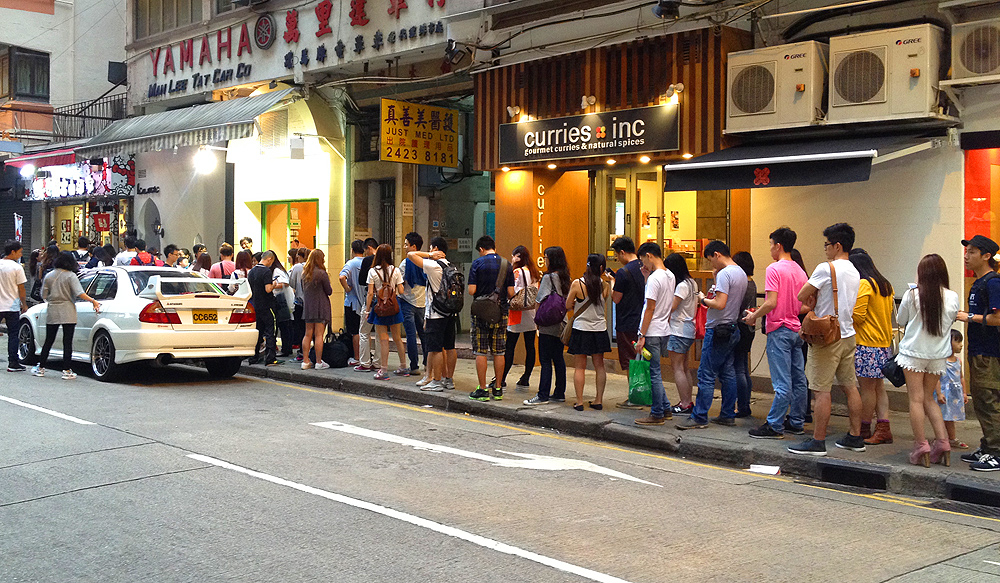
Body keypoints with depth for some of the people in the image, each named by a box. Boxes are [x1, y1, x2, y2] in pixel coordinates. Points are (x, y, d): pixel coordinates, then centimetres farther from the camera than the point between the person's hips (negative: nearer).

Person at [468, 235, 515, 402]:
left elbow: (471, 290, -11)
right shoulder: (506, 265, 3)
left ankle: (482, 390, 2)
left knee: (481, 352, 2)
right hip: (501, 313, 3)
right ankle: (498, 389, 14)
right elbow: (511, 293, 2)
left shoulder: (477, 263, -7)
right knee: (499, 352, 9)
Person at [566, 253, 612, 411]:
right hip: (599, 329, 3)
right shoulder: (604, 285, -5)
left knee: (579, 367, 4)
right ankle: (599, 400, 14)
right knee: (599, 366, 11)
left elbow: (568, 305, -2)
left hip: (581, 329, -2)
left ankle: (579, 402, 4)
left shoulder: (577, 284, -11)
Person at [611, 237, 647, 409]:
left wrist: (612, 282, 4)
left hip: (627, 325, -8)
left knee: (629, 363, -1)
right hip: (643, 322, 8)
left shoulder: (623, 272, -17)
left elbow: (616, 298, -13)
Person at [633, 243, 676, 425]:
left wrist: (642, 336, -16)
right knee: (655, 372, 18)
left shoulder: (654, 278, -18)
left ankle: (657, 415, 5)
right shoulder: (670, 276, 10)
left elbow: (650, 309, -18)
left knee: (654, 373, -1)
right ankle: (666, 409, 23)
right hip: (664, 331, 9)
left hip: (653, 333, -9)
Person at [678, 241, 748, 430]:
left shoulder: (724, 274, -16)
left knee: (706, 375, -6)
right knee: (728, 373, 14)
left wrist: (703, 299, -8)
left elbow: (720, 304, -24)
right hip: (732, 330, 10)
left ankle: (699, 418, -5)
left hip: (718, 330, -10)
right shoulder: (741, 273, 13)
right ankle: (728, 415, 18)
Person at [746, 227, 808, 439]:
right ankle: (796, 423, 18)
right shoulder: (800, 271, 11)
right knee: (798, 380, 10)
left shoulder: (774, 269, -12)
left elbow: (771, 303, -19)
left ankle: (774, 426, -2)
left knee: (782, 383, -7)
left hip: (779, 330, -8)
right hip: (796, 329, 8)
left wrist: (754, 316, -5)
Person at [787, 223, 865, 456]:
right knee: (850, 386, 12)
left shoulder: (826, 268, -13)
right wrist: (817, 298, 6)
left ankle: (818, 441, -3)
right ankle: (855, 437, 18)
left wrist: (812, 296, 10)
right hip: (848, 335, 9)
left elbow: (801, 296, -11)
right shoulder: (855, 272, 13)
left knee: (821, 390, -5)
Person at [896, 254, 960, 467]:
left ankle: (921, 445, -1)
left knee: (916, 399, 1)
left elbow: (901, 320, 3)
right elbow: (951, 321, 11)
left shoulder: (912, 295, -11)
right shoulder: (953, 298, -4)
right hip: (939, 355, 4)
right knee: (929, 398, 16)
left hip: (914, 353, -3)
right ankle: (942, 441, 9)